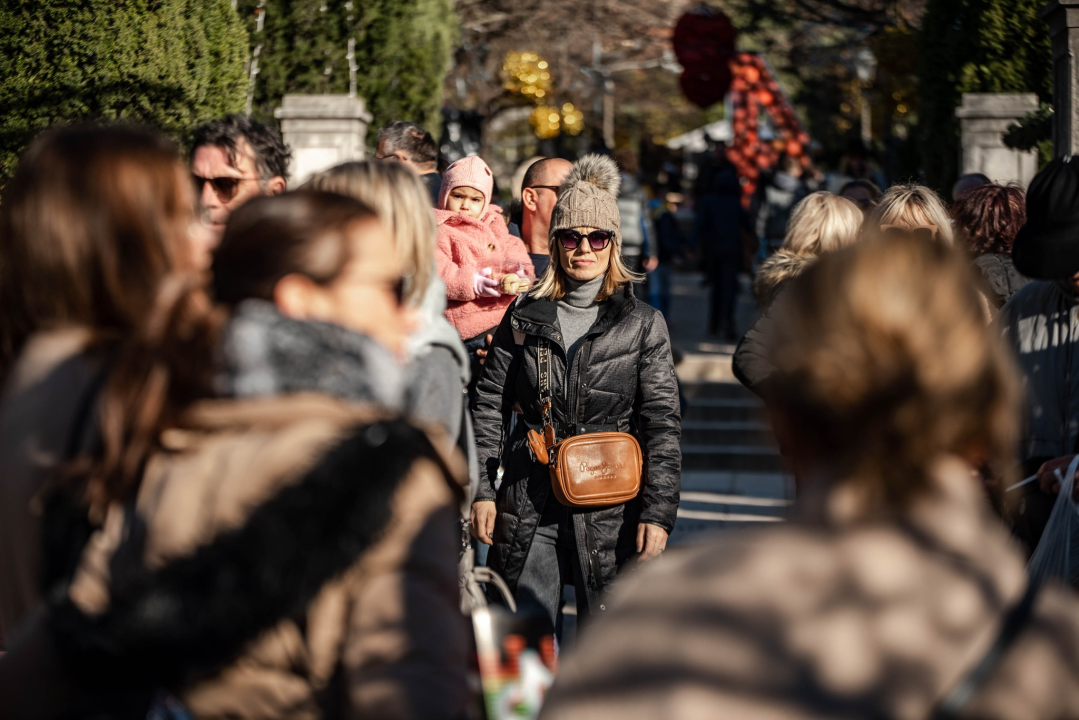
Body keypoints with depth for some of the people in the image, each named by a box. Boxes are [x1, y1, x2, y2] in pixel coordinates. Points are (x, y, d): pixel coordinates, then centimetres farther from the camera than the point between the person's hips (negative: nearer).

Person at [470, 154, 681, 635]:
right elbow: (489, 406, 10)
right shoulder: (524, 317, 8)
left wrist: (658, 511, -6)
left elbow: (663, 424, 1)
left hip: (610, 506, -1)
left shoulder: (643, 324, 4)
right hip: (530, 502, 1)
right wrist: (482, 489, 2)